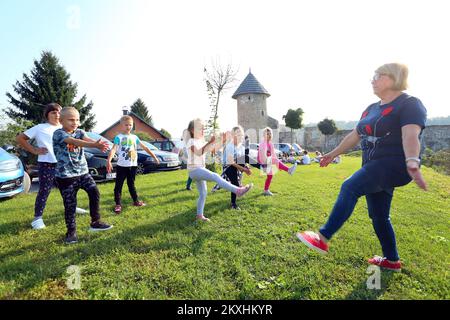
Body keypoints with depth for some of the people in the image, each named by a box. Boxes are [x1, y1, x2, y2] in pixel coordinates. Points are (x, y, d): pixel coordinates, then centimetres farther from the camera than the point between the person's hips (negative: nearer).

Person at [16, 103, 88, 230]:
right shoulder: (40, 128, 0)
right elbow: (20, 138, 4)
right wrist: (34, 150, -3)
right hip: (46, 165, -5)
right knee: (44, 191, -2)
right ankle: (38, 217, 8)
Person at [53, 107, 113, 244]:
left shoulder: (79, 132, 6)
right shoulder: (58, 134, -11)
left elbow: (87, 139, -17)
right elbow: (74, 142, -30)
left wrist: (98, 144, -42)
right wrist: (95, 145, -45)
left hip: (82, 172, 5)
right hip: (65, 176, -5)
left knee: (94, 193, -6)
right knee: (70, 204, 2)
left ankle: (95, 222, 9)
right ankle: (71, 231, 18)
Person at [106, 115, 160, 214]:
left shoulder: (134, 137, 7)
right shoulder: (118, 137, -7)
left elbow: (145, 147, 11)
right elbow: (113, 149, -20)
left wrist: (154, 157, 11)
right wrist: (109, 161, -35)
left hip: (133, 165, 4)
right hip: (122, 165, -4)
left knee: (131, 184, 18)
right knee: (119, 185, 2)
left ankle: (136, 201, 29)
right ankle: (118, 204, 8)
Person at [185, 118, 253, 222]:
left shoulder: (201, 142, 17)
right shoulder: (191, 141, -10)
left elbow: (213, 149, 13)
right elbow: (198, 153, -28)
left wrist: (222, 141, 0)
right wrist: (210, 142, -37)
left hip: (200, 170, 10)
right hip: (194, 170, -10)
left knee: (203, 193, 12)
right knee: (215, 176, -28)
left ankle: (199, 215, 21)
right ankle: (238, 190, -39)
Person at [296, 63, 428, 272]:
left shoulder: (409, 104, -8)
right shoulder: (371, 109, 16)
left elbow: (410, 135, -26)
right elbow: (355, 136, 22)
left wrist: (412, 163, -43)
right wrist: (333, 154, 25)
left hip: (394, 164, -9)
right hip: (375, 167, 9)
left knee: (350, 187, -25)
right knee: (378, 216, 12)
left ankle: (323, 239, -22)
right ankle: (392, 261, 29)